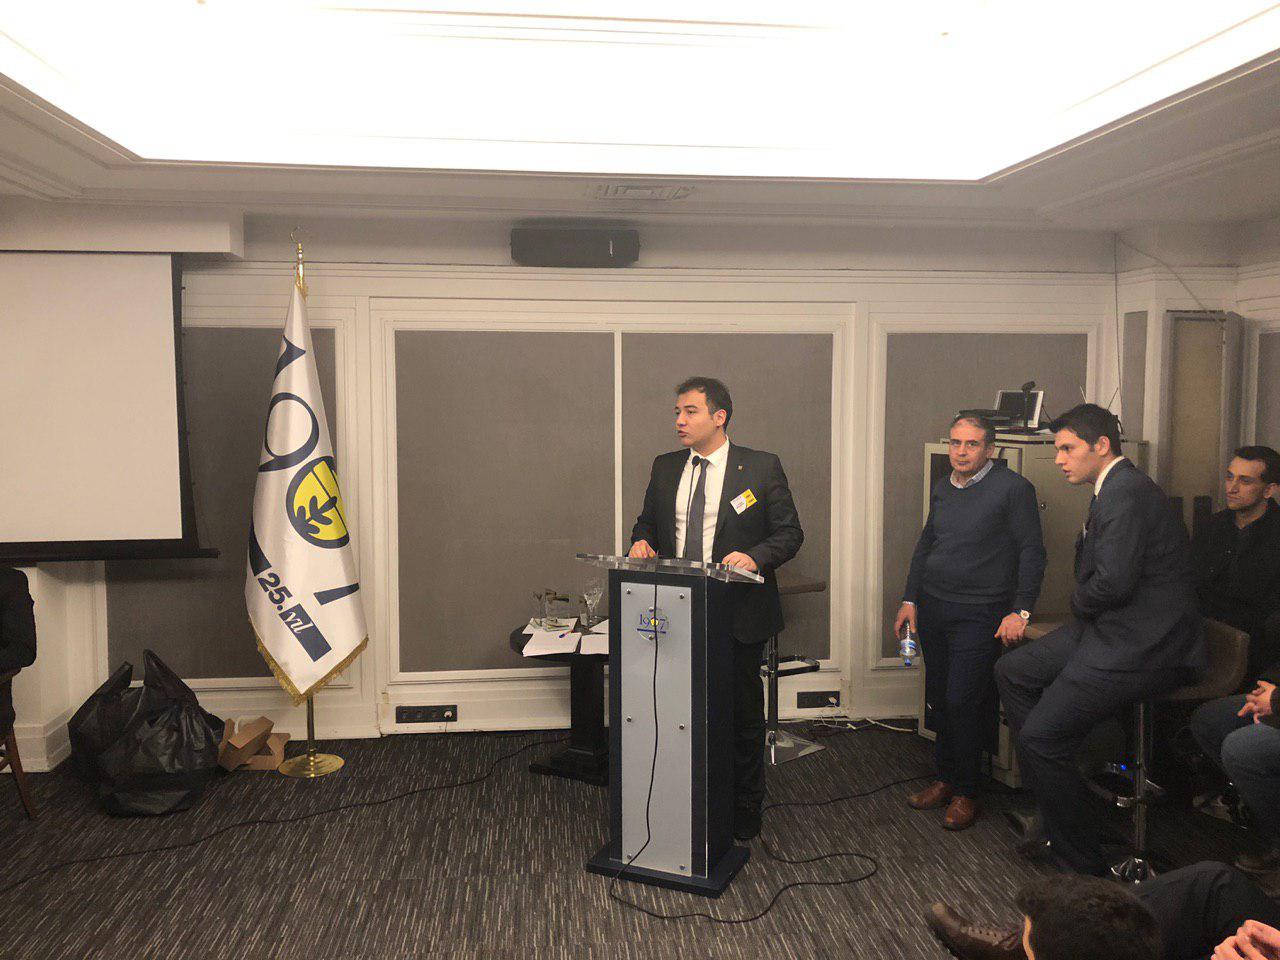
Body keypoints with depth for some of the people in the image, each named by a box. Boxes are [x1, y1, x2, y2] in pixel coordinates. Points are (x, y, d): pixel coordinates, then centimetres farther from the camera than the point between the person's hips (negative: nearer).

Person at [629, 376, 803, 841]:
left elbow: (789, 532, -3)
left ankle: (743, 814, 28)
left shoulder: (762, 467, -4)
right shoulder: (665, 468, 9)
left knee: (742, 715, 10)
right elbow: (647, 522, 19)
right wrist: (641, 541, -5)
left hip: (737, 615, -3)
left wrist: (755, 556, -22)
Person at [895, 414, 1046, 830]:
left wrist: (1020, 611, -13)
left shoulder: (1013, 488, -8)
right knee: (939, 699, 11)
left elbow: (1032, 553, -8)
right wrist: (910, 600, 13)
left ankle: (965, 792, 11)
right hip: (932, 608, 6)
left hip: (980, 615, -6)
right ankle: (945, 777, 27)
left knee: (962, 702, -6)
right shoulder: (943, 488, 11)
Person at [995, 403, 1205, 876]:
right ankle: (1048, 794, 19)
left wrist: (1079, 603, -7)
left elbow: (1114, 581, -27)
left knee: (1039, 737, -12)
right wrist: (1084, 605, 1)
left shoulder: (1127, 492, -19)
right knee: (1011, 671, 13)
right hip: (1111, 628, 11)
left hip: (1141, 647, -11)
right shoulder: (1116, 487, 15)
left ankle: (1082, 858, 5)